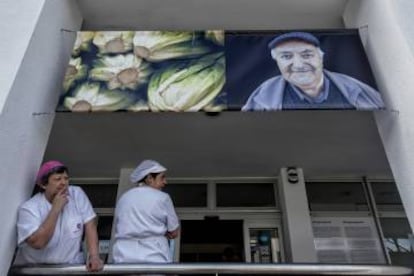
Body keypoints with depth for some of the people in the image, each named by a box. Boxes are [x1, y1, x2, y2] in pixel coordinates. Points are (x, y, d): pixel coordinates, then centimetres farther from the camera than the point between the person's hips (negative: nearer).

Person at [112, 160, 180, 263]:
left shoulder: (123, 198, 11)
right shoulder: (162, 198, -2)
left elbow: (119, 230, 14)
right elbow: (173, 233, 2)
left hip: (123, 259, 4)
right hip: (154, 259, -4)